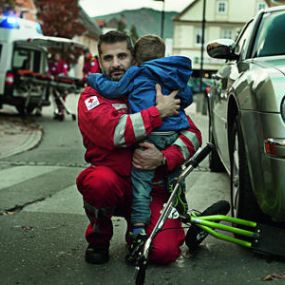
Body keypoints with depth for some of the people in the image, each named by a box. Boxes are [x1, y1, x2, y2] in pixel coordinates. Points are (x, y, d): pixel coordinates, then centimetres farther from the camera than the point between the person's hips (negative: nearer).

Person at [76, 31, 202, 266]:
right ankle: (98, 238, -4)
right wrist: (159, 112, -20)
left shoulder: (155, 92, 6)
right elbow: (113, 132, -25)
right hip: (114, 182, -1)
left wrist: (163, 158, -19)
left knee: (165, 251, -20)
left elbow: (193, 134, -1)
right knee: (99, 181, -37)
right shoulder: (91, 98, -4)